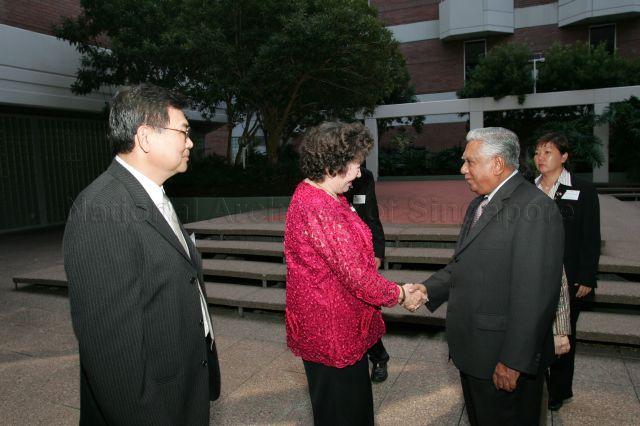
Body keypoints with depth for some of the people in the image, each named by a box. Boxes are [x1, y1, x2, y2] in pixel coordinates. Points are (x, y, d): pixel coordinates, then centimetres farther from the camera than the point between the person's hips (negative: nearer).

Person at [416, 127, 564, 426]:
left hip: (505, 359, -8)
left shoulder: (534, 208, -20)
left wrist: (513, 361, -22)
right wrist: (427, 289, 0)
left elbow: (535, 295, -24)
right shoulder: (478, 205, 10)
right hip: (471, 349, 9)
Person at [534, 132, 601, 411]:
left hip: (568, 279, -2)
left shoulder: (583, 191, -5)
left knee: (563, 334, 12)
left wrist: (586, 279, -9)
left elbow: (591, 238, -5)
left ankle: (560, 390, 28)